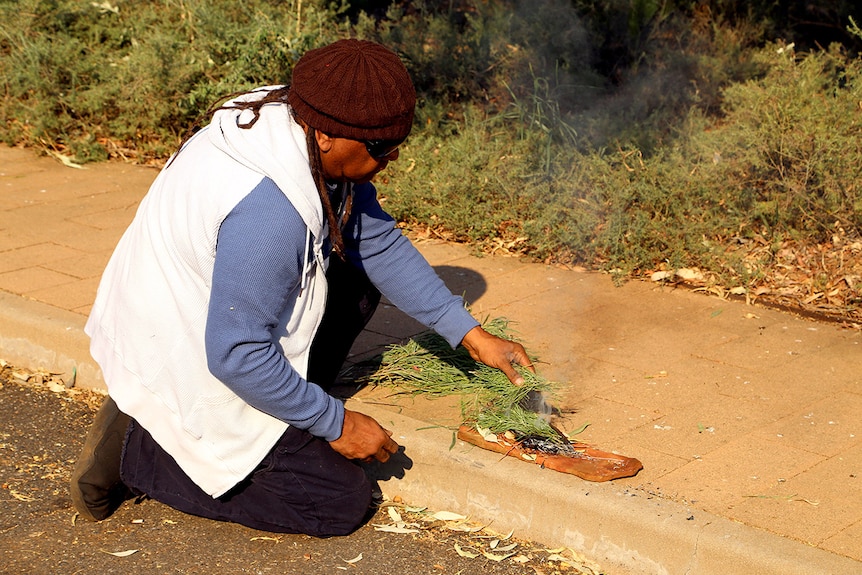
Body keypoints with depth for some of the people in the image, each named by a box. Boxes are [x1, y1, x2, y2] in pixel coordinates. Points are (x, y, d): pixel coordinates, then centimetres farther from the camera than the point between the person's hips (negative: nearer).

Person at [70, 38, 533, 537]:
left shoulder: (307, 138, -6)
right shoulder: (269, 209, -35)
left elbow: (383, 245, 4)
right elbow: (237, 356, -30)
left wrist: (471, 336, 4)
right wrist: (336, 423, -18)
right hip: (184, 369, -9)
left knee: (357, 272, 12)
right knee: (341, 502, -5)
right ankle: (136, 448, -3)